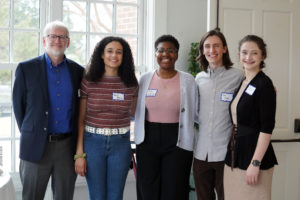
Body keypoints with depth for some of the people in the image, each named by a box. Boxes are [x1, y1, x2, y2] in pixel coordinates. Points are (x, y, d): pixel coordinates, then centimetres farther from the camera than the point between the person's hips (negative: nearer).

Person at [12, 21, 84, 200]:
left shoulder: (77, 70, 6)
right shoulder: (26, 69, 0)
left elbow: (79, 105, 11)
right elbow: (18, 105, 4)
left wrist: (78, 142, 7)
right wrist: (29, 135, 5)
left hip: (67, 146, 2)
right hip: (36, 146, -2)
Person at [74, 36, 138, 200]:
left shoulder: (131, 84, 1)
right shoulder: (88, 82, -4)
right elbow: (81, 120, -1)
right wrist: (79, 153, -4)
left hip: (120, 143, 1)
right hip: (93, 141, -1)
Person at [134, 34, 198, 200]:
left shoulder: (188, 80, -1)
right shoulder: (145, 79, 5)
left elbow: (195, 113, 3)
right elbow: (136, 112, 10)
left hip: (177, 143, -2)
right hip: (148, 142, 2)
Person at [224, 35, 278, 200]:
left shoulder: (264, 84, -11)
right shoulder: (241, 83, 11)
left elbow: (267, 128, -16)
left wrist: (255, 163, -19)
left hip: (253, 154, -7)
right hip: (235, 155, 7)